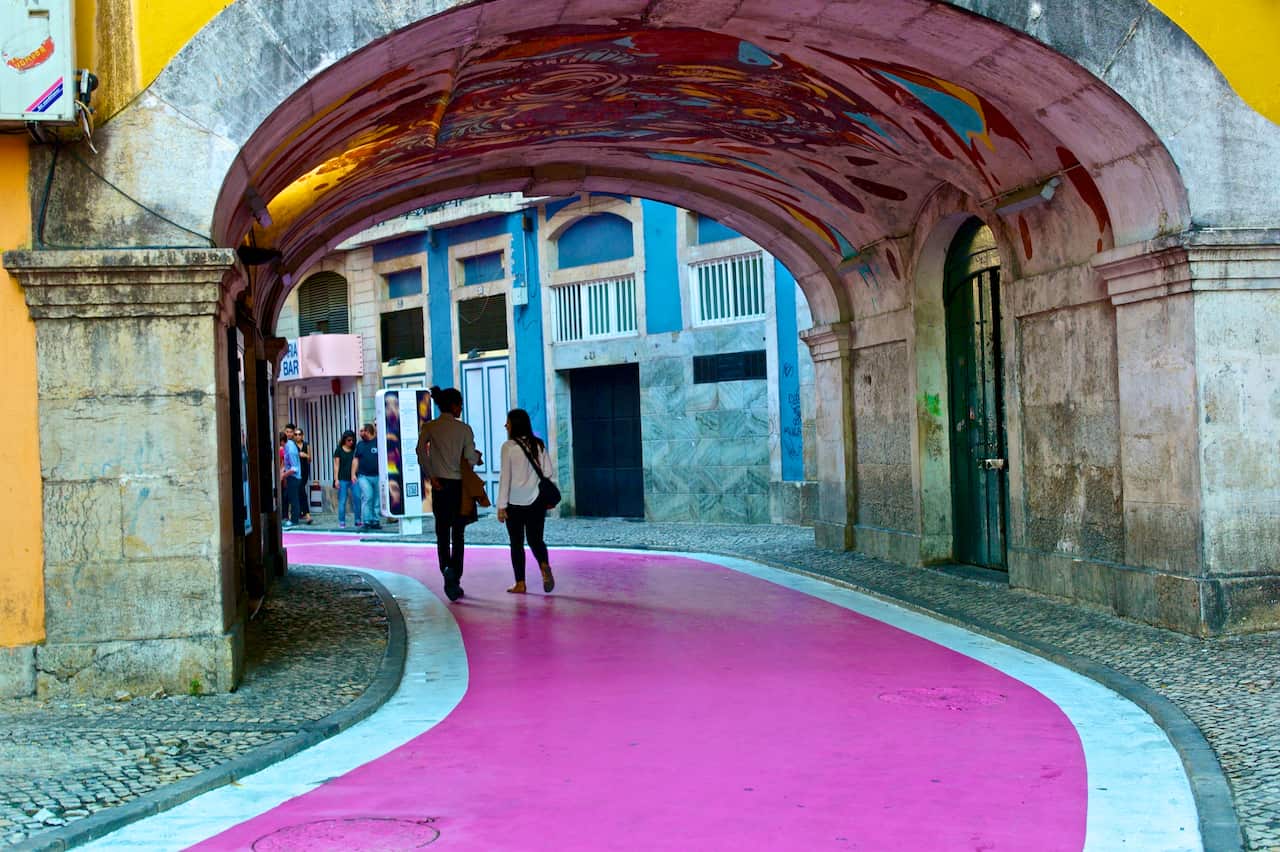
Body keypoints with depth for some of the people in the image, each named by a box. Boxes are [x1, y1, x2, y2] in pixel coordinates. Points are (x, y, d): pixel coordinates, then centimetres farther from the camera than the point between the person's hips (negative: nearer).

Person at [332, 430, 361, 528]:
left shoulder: (355, 450, 8)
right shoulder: (339, 450, 3)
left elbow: (355, 462, 7)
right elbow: (336, 465, 2)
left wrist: (354, 475, -4)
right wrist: (336, 479, -4)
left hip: (353, 478, 2)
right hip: (342, 479, -2)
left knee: (357, 499, -5)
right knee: (342, 501, 0)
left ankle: (358, 521, 2)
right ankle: (342, 521, 6)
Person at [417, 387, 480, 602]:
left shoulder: (429, 428, 3)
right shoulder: (464, 429, -3)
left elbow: (421, 451, -10)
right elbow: (471, 458, -8)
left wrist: (431, 476, -7)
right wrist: (478, 457, 15)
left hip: (440, 485, 1)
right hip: (460, 485, -1)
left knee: (442, 534, 8)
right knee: (458, 535, 6)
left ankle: (446, 569, -15)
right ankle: (455, 579, -2)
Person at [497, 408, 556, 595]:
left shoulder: (509, 446, -10)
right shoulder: (538, 444, 3)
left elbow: (505, 477, -11)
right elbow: (548, 472, 5)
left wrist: (501, 505, -9)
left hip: (515, 502, -4)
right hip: (536, 502, 4)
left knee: (517, 543, 7)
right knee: (535, 539, 11)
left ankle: (520, 584, 9)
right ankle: (545, 567, -17)